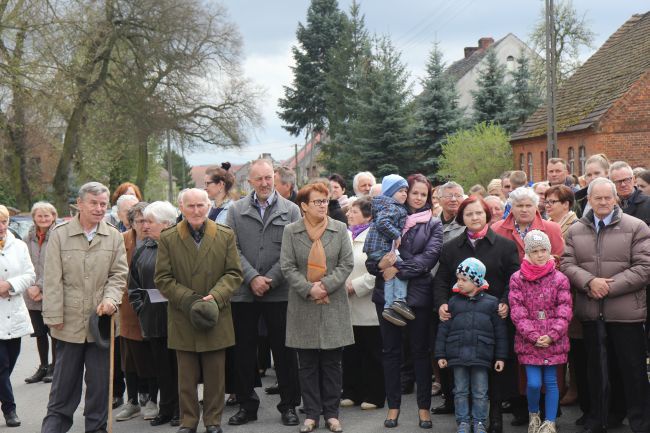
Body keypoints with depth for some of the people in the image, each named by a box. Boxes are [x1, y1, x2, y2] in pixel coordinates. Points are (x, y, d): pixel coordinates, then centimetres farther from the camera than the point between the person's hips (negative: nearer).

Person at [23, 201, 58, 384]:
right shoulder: (28, 238, 8)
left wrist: (40, 287, -14)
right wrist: (29, 287, -7)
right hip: (32, 296, 5)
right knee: (39, 333, 13)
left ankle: (55, 367, 16)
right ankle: (43, 367, 24)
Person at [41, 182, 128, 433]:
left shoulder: (114, 236, 2)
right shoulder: (60, 234, -3)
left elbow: (118, 274, 5)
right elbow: (53, 278, -4)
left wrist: (110, 299, -13)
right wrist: (54, 315, -6)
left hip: (101, 319, 2)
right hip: (70, 320, -2)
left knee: (100, 379, 8)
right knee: (65, 378, 8)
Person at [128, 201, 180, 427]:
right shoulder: (142, 250, 11)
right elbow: (134, 284, 18)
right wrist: (139, 307, 8)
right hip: (152, 318, 5)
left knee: (177, 364, 2)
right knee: (160, 365, 9)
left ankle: (181, 411, 12)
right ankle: (166, 409, 18)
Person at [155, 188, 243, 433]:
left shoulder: (226, 236, 5)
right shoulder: (168, 239, 2)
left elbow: (234, 274, 3)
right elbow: (162, 278, -1)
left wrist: (215, 297, -14)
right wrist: (189, 300, -13)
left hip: (216, 318, 1)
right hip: (182, 321, -1)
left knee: (215, 375, 6)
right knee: (186, 376, 6)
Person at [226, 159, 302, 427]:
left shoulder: (291, 211, 4)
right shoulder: (236, 211, 6)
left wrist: (270, 280, -11)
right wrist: (252, 278, -12)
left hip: (279, 292, -1)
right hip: (243, 293, 1)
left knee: (284, 351, 4)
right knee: (243, 351, 7)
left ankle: (288, 405, 15)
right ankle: (246, 405, 19)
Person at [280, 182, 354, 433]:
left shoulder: (340, 229, 4)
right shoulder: (291, 231, 2)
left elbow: (347, 264, -2)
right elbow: (287, 267, -4)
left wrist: (326, 285, -14)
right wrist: (309, 289, -16)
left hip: (334, 304, 0)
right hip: (303, 305, 0)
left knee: (332, 362, 5)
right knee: (307, 364, 5)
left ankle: (331, 413, 14)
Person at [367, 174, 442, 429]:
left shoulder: (433, 224, 7)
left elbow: (430, 256, -10)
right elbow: (371, 259, 3)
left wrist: (399, 269, -18)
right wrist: (380, 264, -20)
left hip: (417, 294, -1)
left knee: (420, 351, 4)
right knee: (390, 351, 7)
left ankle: (424, 406, 12)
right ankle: (393, 405, 16)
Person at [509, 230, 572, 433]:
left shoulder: (559, 279, 1)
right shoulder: (517, 279, 0)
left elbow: (564, 311, -3)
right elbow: (517, 312, -5)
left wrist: (551, 335, -14)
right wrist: (533, 336, -13)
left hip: (554, 341, 1)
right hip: (528, 340, -1)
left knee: (551, 381, 5)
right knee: (533, 382, -5)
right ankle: (533, 414, 23)